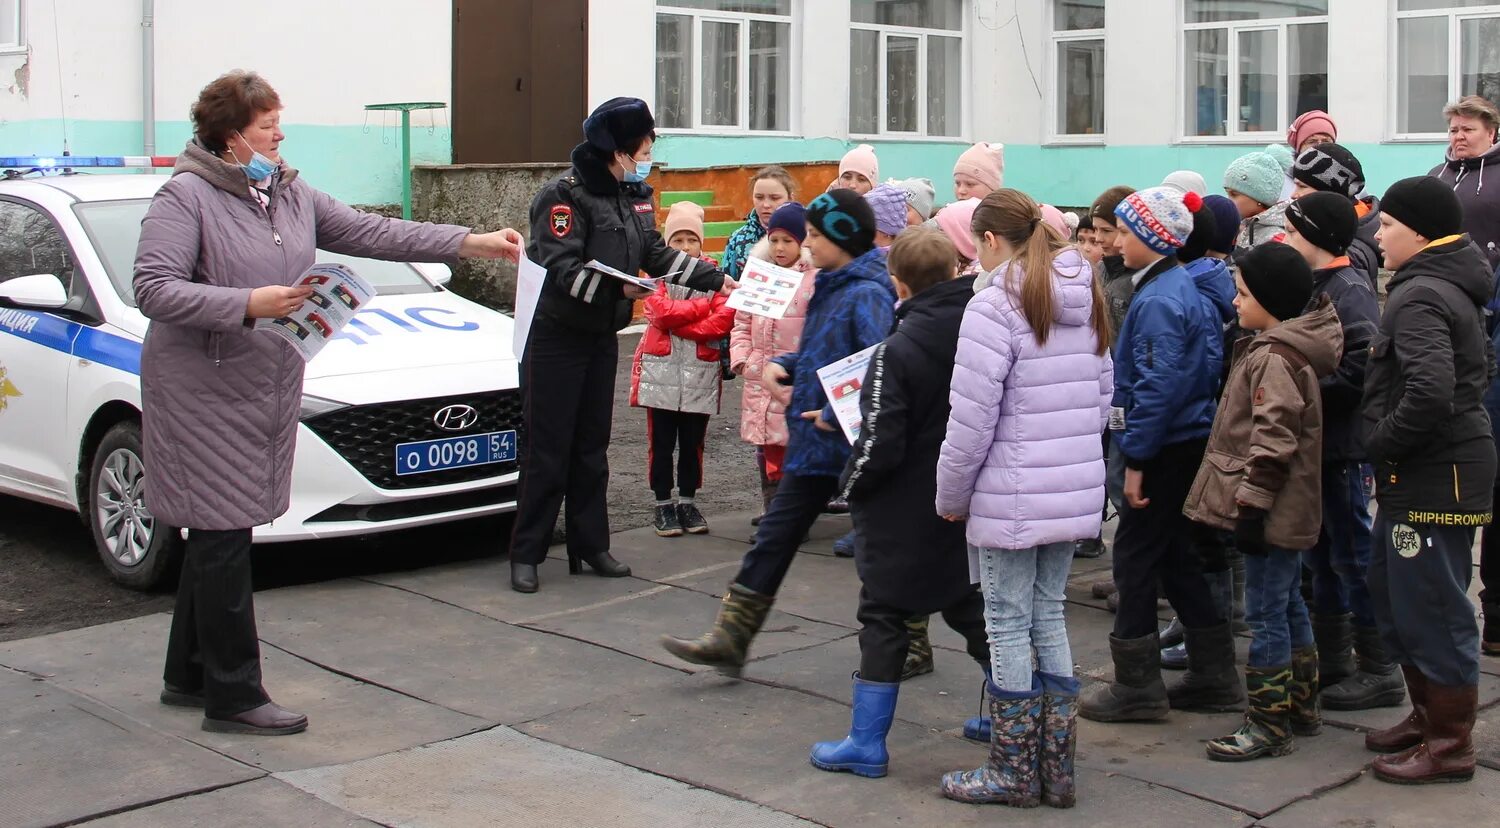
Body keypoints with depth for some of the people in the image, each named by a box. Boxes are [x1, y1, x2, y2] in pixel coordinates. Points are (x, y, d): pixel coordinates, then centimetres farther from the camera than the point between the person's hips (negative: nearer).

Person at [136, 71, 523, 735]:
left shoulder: (291, 195, 12)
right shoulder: (186, 196, -11)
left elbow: (373, 234, 12)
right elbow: (153, 288, -17)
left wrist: (471, 243, 7)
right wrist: (247, 303, -24)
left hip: (268, 390, 8)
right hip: (203, 392, -8)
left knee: (218, 537, 14)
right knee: (222, 538, -5)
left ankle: (189, 676, 25)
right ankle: (234, 695, 0)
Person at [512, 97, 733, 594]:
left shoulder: (635, 196, 10)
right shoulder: (565, 195, -15)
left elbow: (657, 254, 13)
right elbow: (559, 267, -23)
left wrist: (716, 280, 8)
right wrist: (617, 287, -32)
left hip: (602, 336, 8)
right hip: (556, 335, -7)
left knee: (593, 445, 12)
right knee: (547, 448, -5)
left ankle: (590, 545, 20)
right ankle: (526, 554, 3)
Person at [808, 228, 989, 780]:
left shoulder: (897, 351, -20)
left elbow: (879, 444, -22)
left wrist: (851, 486, -5)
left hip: (907, 512, -5)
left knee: (883, 618, 6)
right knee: (973, 610, 20)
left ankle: (867, 742, 10)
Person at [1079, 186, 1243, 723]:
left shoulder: (1159, 300, -18)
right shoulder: (1182, 287, 12)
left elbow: (1159, 385, -25)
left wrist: (1136, 458, -21)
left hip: (1165, 449, -10)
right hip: (1188, 442, 10)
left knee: (1135, 558, -1)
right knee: (1176, 557, 16)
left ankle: (1138, 686, 7)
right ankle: (1214, 677, 22)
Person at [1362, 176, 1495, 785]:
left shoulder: (1419, 297, -19)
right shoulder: (1450, 289, 13)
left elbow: (1430, 391, -32)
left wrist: (1381, 442, -18)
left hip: (1432, 479, -11)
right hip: (1432, 472, 11)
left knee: (1430, 608, -2)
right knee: (1393, 596, 19)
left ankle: (1449, 744, 8)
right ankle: (1429, 715, 31)